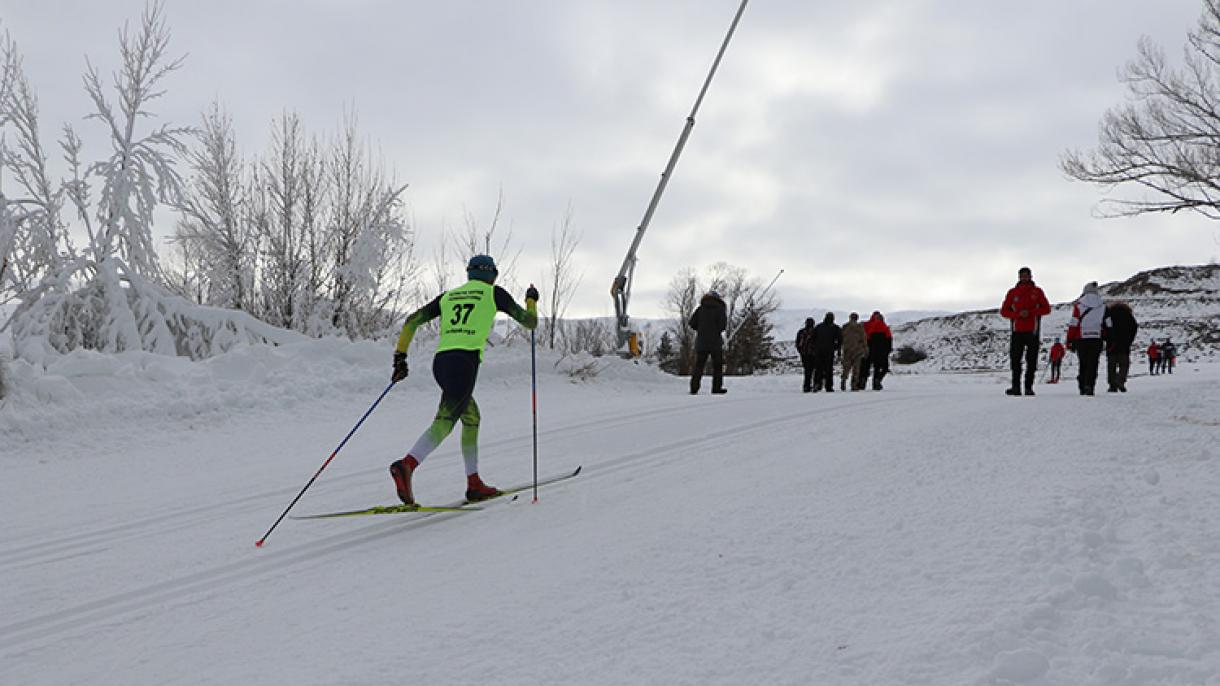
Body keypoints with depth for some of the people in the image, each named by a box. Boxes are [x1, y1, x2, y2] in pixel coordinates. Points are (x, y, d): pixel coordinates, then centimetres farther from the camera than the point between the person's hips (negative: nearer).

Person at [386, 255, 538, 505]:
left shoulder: (448, 296, 25)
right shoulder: (494, 293, 13)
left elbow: (412, 320, 17)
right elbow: (530, 322, 18)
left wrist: (400, 357, 18)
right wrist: (532, 301, 39)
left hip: (440, 361, 6)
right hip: (465, 361, -6)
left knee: (472, 418, 21)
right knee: (444, 422, -17)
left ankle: (474, 484, 21)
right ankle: (406, 465, -39)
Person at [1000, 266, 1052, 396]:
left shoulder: (1037, 291, 8)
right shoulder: (1012, 292, 9)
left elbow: (1046, 309, 3)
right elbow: (1004, 311, 6)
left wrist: (1030, 312, -12)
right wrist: (1018, 314, -11)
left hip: (1032, 331, 0)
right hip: (1017, 331, 1)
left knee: (1031, 361, -1)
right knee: (1015, 360, -5)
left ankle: (1029, 387, 3)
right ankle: (1016, 387, -3)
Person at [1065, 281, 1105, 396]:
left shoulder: (1078, 305, 0)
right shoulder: (1103, 306, 6)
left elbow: (1073, 325, -3)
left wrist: (1070, 341, 2)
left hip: (1081, 339, 0)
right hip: (1097, 339, 0)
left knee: (1083, 364, 11)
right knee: (1093, 364, 0)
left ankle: (1082, 387, 10)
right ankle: (1089, 386, -14)